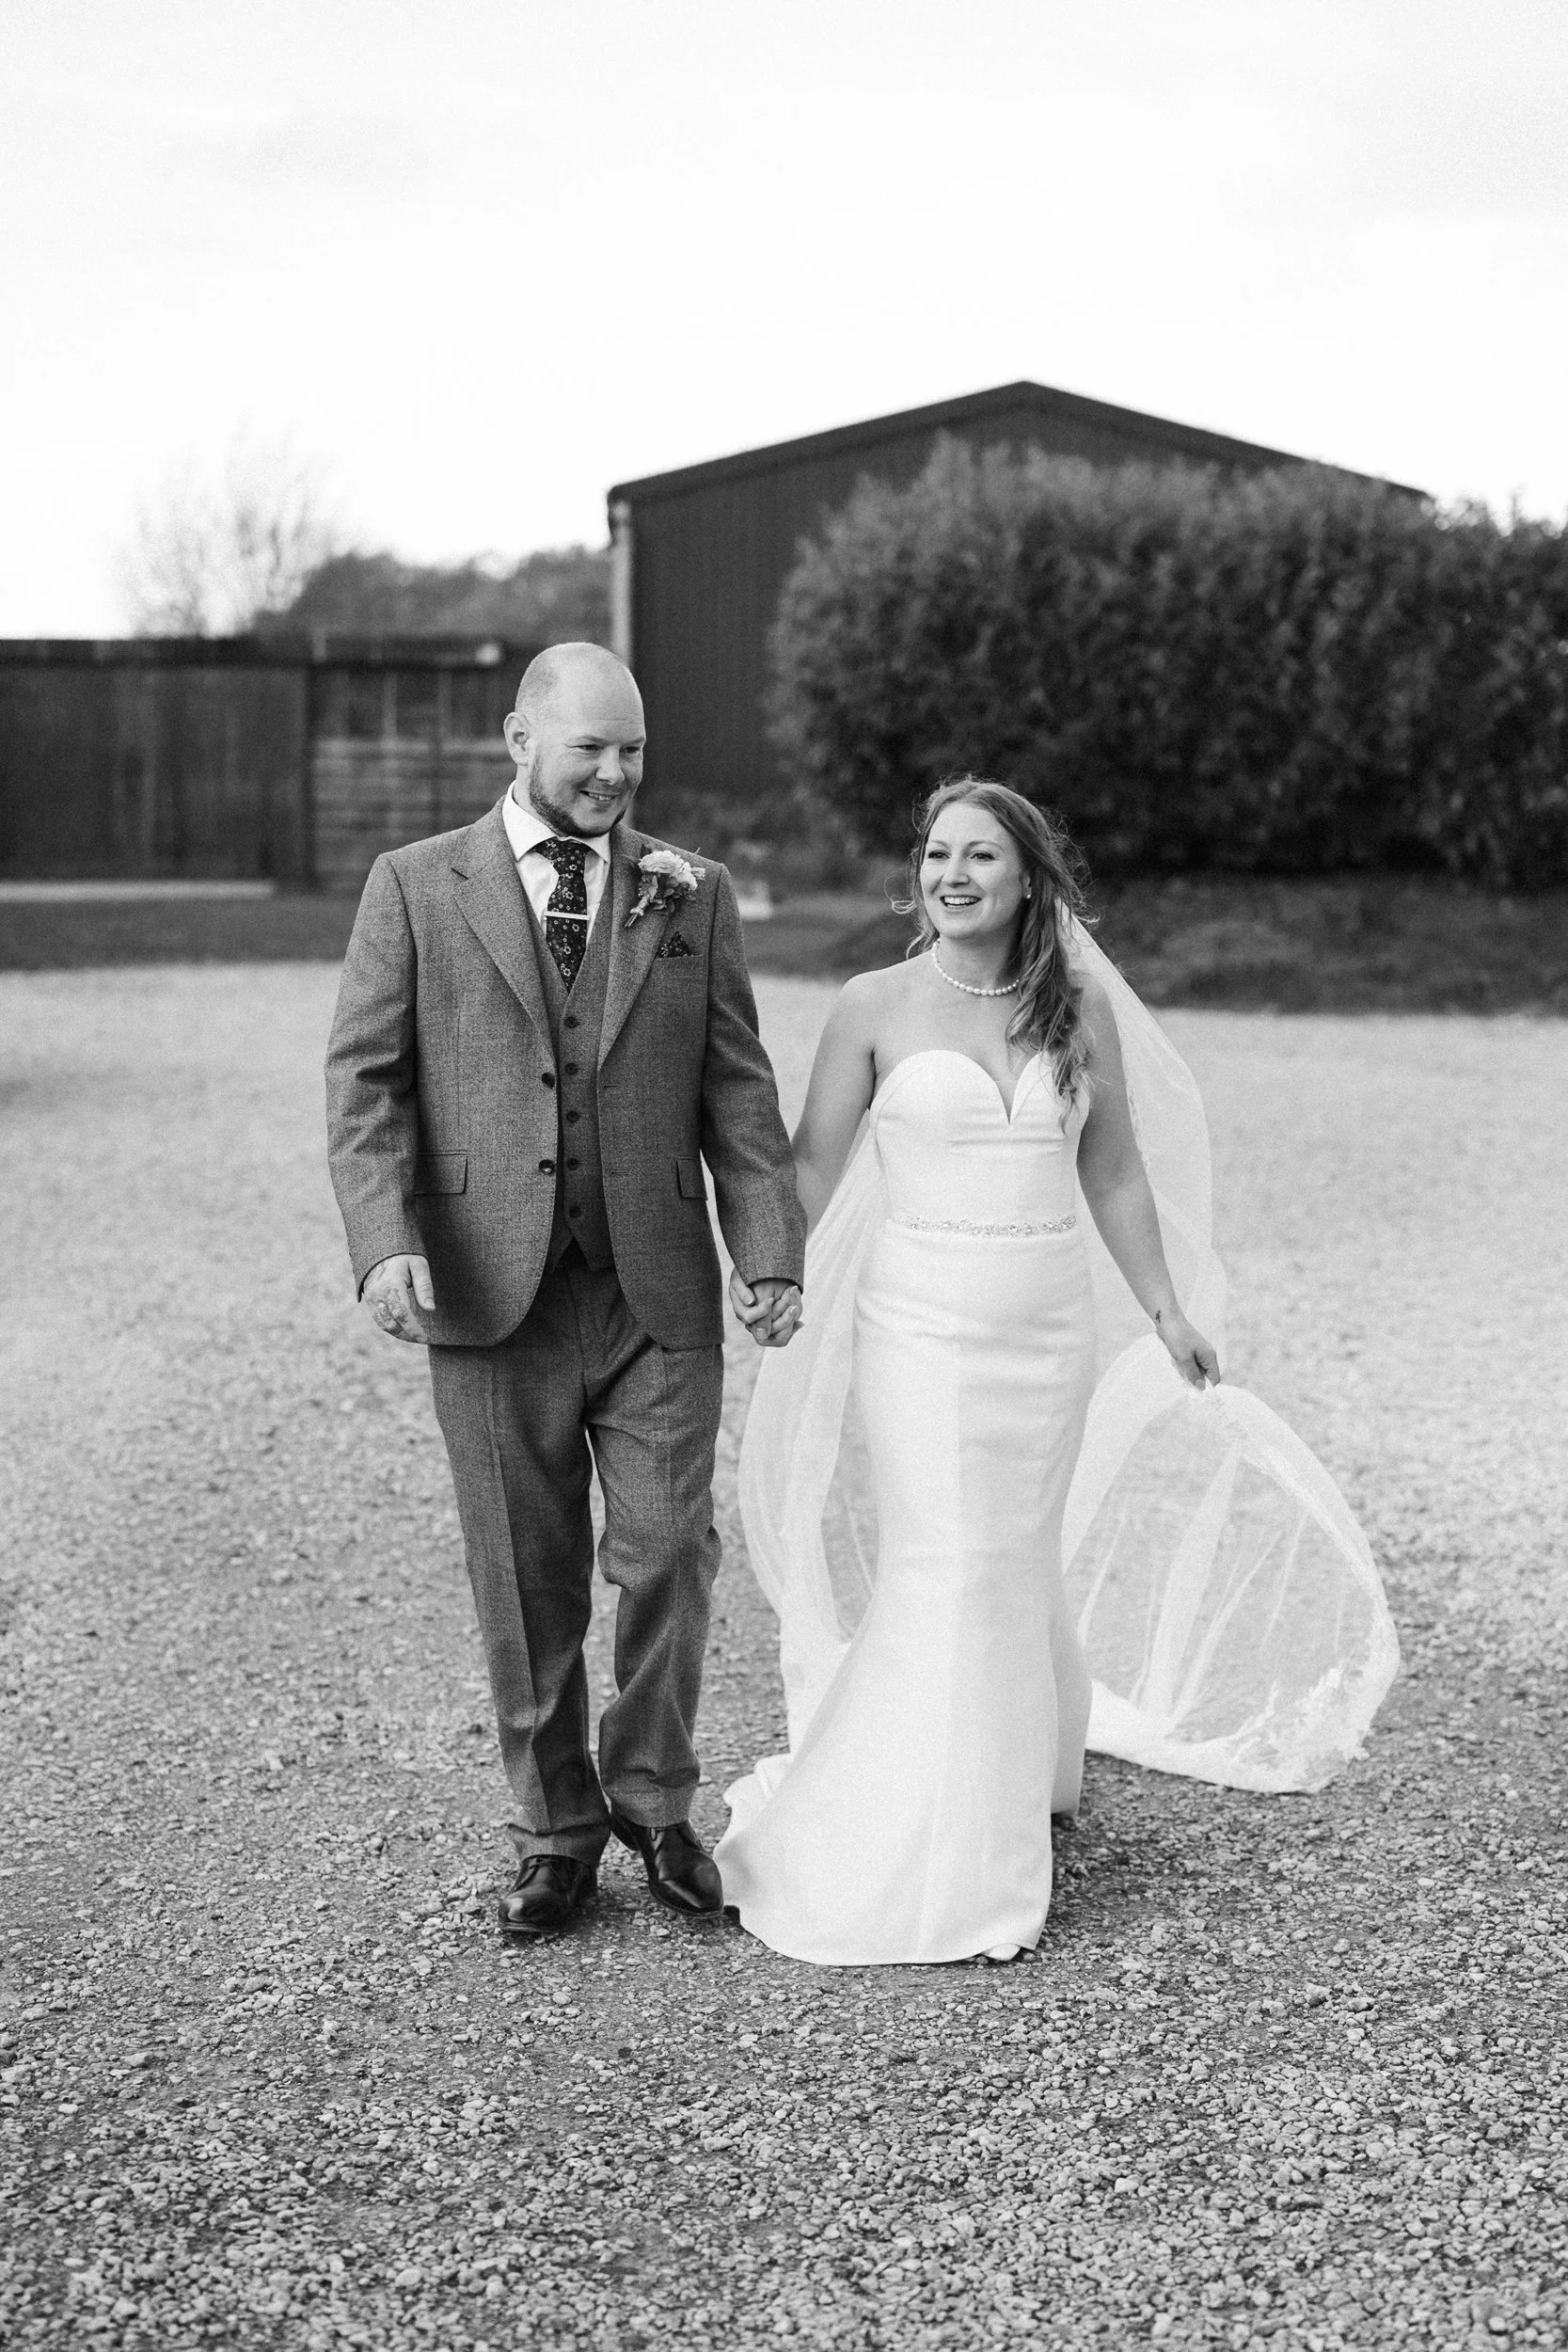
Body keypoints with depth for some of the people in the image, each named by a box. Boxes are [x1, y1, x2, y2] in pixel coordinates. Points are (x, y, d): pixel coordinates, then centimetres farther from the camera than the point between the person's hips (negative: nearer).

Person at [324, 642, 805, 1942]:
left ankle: (654, 1799, 24)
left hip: (660, 1297, 1)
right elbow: (365, 1078, -2)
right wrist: (386, 1240, -16)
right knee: (529, 1584, 7)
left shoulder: (694, 895, 9)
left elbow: (738, 1087, 6)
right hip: (491, 1297, -1)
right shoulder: (415, 887, 3)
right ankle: (557, 1831, 24)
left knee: (668, 1555, 1)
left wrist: (771, 1248, -5)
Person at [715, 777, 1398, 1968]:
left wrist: (1167, 1310, 14)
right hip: (921, 1320, -3)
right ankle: (944, 1869, 4)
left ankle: (1016, 1776, 34)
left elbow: (1114, 1173, 11)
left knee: (1020, 1565, 10)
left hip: (1052, 1322, 3)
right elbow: (814, 1164, -1)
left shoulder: (1080, 1007, 4)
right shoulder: (875, 1007, -3)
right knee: (944, 1570, -6)